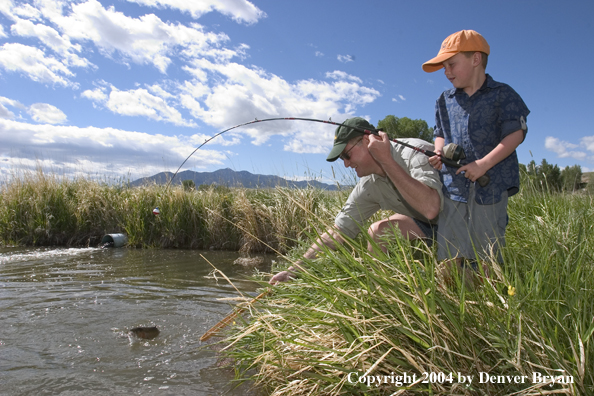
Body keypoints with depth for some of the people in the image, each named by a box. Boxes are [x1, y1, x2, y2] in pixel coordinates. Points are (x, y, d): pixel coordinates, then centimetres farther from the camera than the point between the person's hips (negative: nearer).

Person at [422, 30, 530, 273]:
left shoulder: (502, 94, 1)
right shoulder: (445, 101, 14)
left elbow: (516, 134, -6)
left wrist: (484, 164, -18)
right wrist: (438, 152, 1)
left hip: (491, 186, -3)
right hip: (453, 186, 4)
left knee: (487, 258, 3)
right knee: (449, 257, -1)